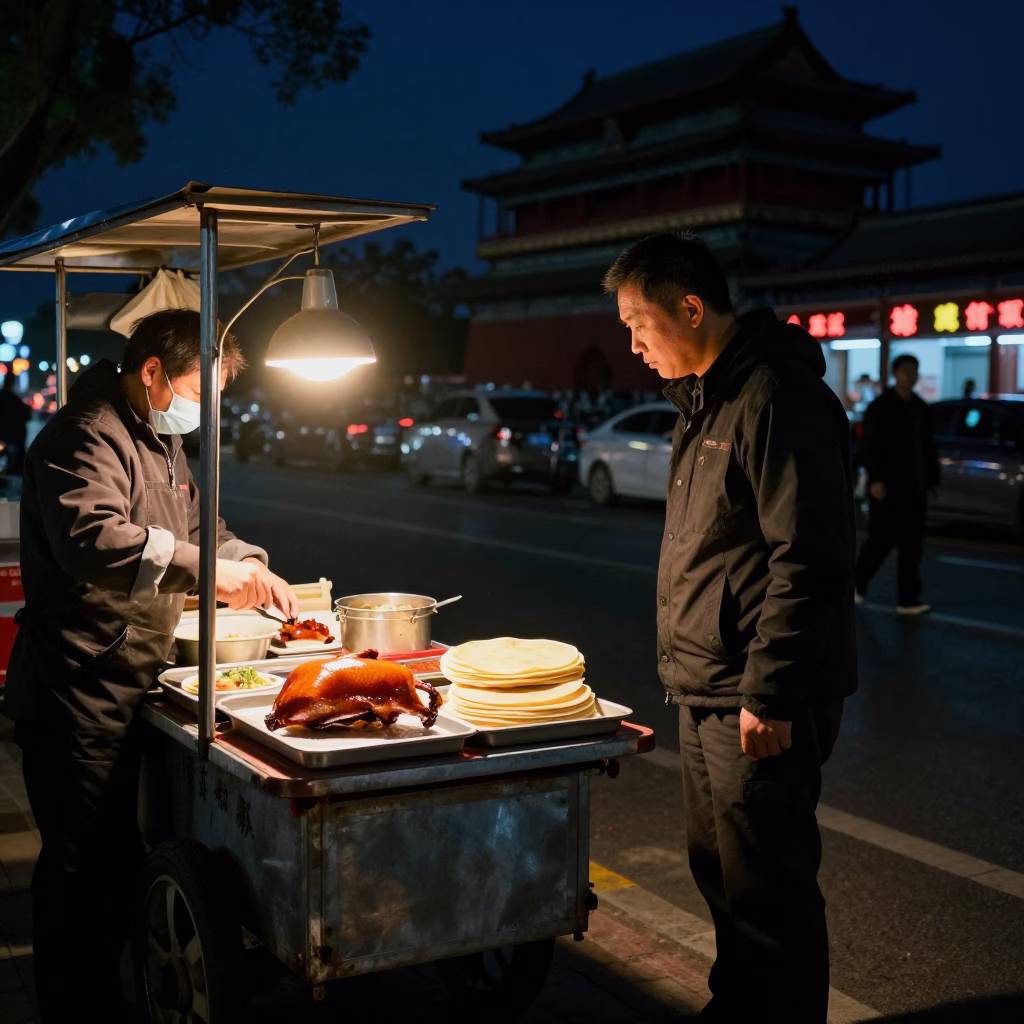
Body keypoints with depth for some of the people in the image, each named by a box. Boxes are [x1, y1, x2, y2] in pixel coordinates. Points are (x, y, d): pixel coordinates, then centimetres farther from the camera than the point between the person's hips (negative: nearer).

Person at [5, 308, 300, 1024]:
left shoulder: (162, 441, 18)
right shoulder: (86, 437, -16)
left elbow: (196, 522, 28)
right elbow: (93, 538, -33)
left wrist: (248, 563, 8)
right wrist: (207, 570, -33)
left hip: (123, 693, 10)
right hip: (78, 700, -10)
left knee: (120, 857, 19)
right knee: (80, 865, -1)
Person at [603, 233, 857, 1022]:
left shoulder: (778, 394, -17)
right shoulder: (708, 397, 15)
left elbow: (808, 560, -22)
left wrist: (768, 694, -23)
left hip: (757, 701, -10)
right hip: (708, 690, 10)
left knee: (767, 889, 0)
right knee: (720, 870, 20)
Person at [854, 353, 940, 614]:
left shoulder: (920, 406, 12)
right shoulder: (880, 406, -5)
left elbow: (928, 446, 14)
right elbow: (869, 446, -12)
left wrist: (932, 478, 10)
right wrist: (875, 479, -20)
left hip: (913, 487, 6)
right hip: (887, 485, -6)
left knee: (911, 544, 3)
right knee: (882, 539, 0)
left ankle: (908, 600, 4)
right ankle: (857, 582, 22)